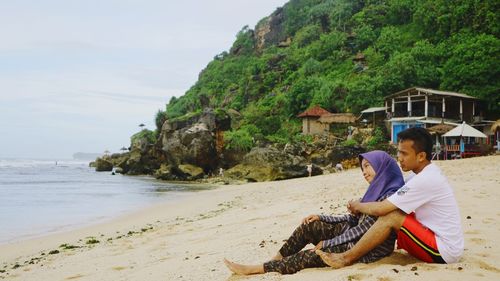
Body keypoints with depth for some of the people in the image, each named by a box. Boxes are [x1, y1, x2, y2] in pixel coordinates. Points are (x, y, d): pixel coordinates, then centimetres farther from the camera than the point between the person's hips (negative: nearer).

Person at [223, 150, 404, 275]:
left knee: (313, 256, -17)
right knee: (309, 226, -5)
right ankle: (273, 262, 0)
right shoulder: (376, 190, 11)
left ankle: (253, 269, -12)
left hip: (371, 247, -9)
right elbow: (352, 219, 12)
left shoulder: (391, 196, -21)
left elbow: (363, 229, -23)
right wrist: (321, 218, 2)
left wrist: (328, 243, -17)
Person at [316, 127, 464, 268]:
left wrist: (358, 206, -4)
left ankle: (346, 258, -8)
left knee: (391, 217, -18)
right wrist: (363, 204, -2)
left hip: (444, 251, -10)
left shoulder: (426, 180, -24)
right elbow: (387, 202, 13)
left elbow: (379, 209, -23)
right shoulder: (426, 174, 8)